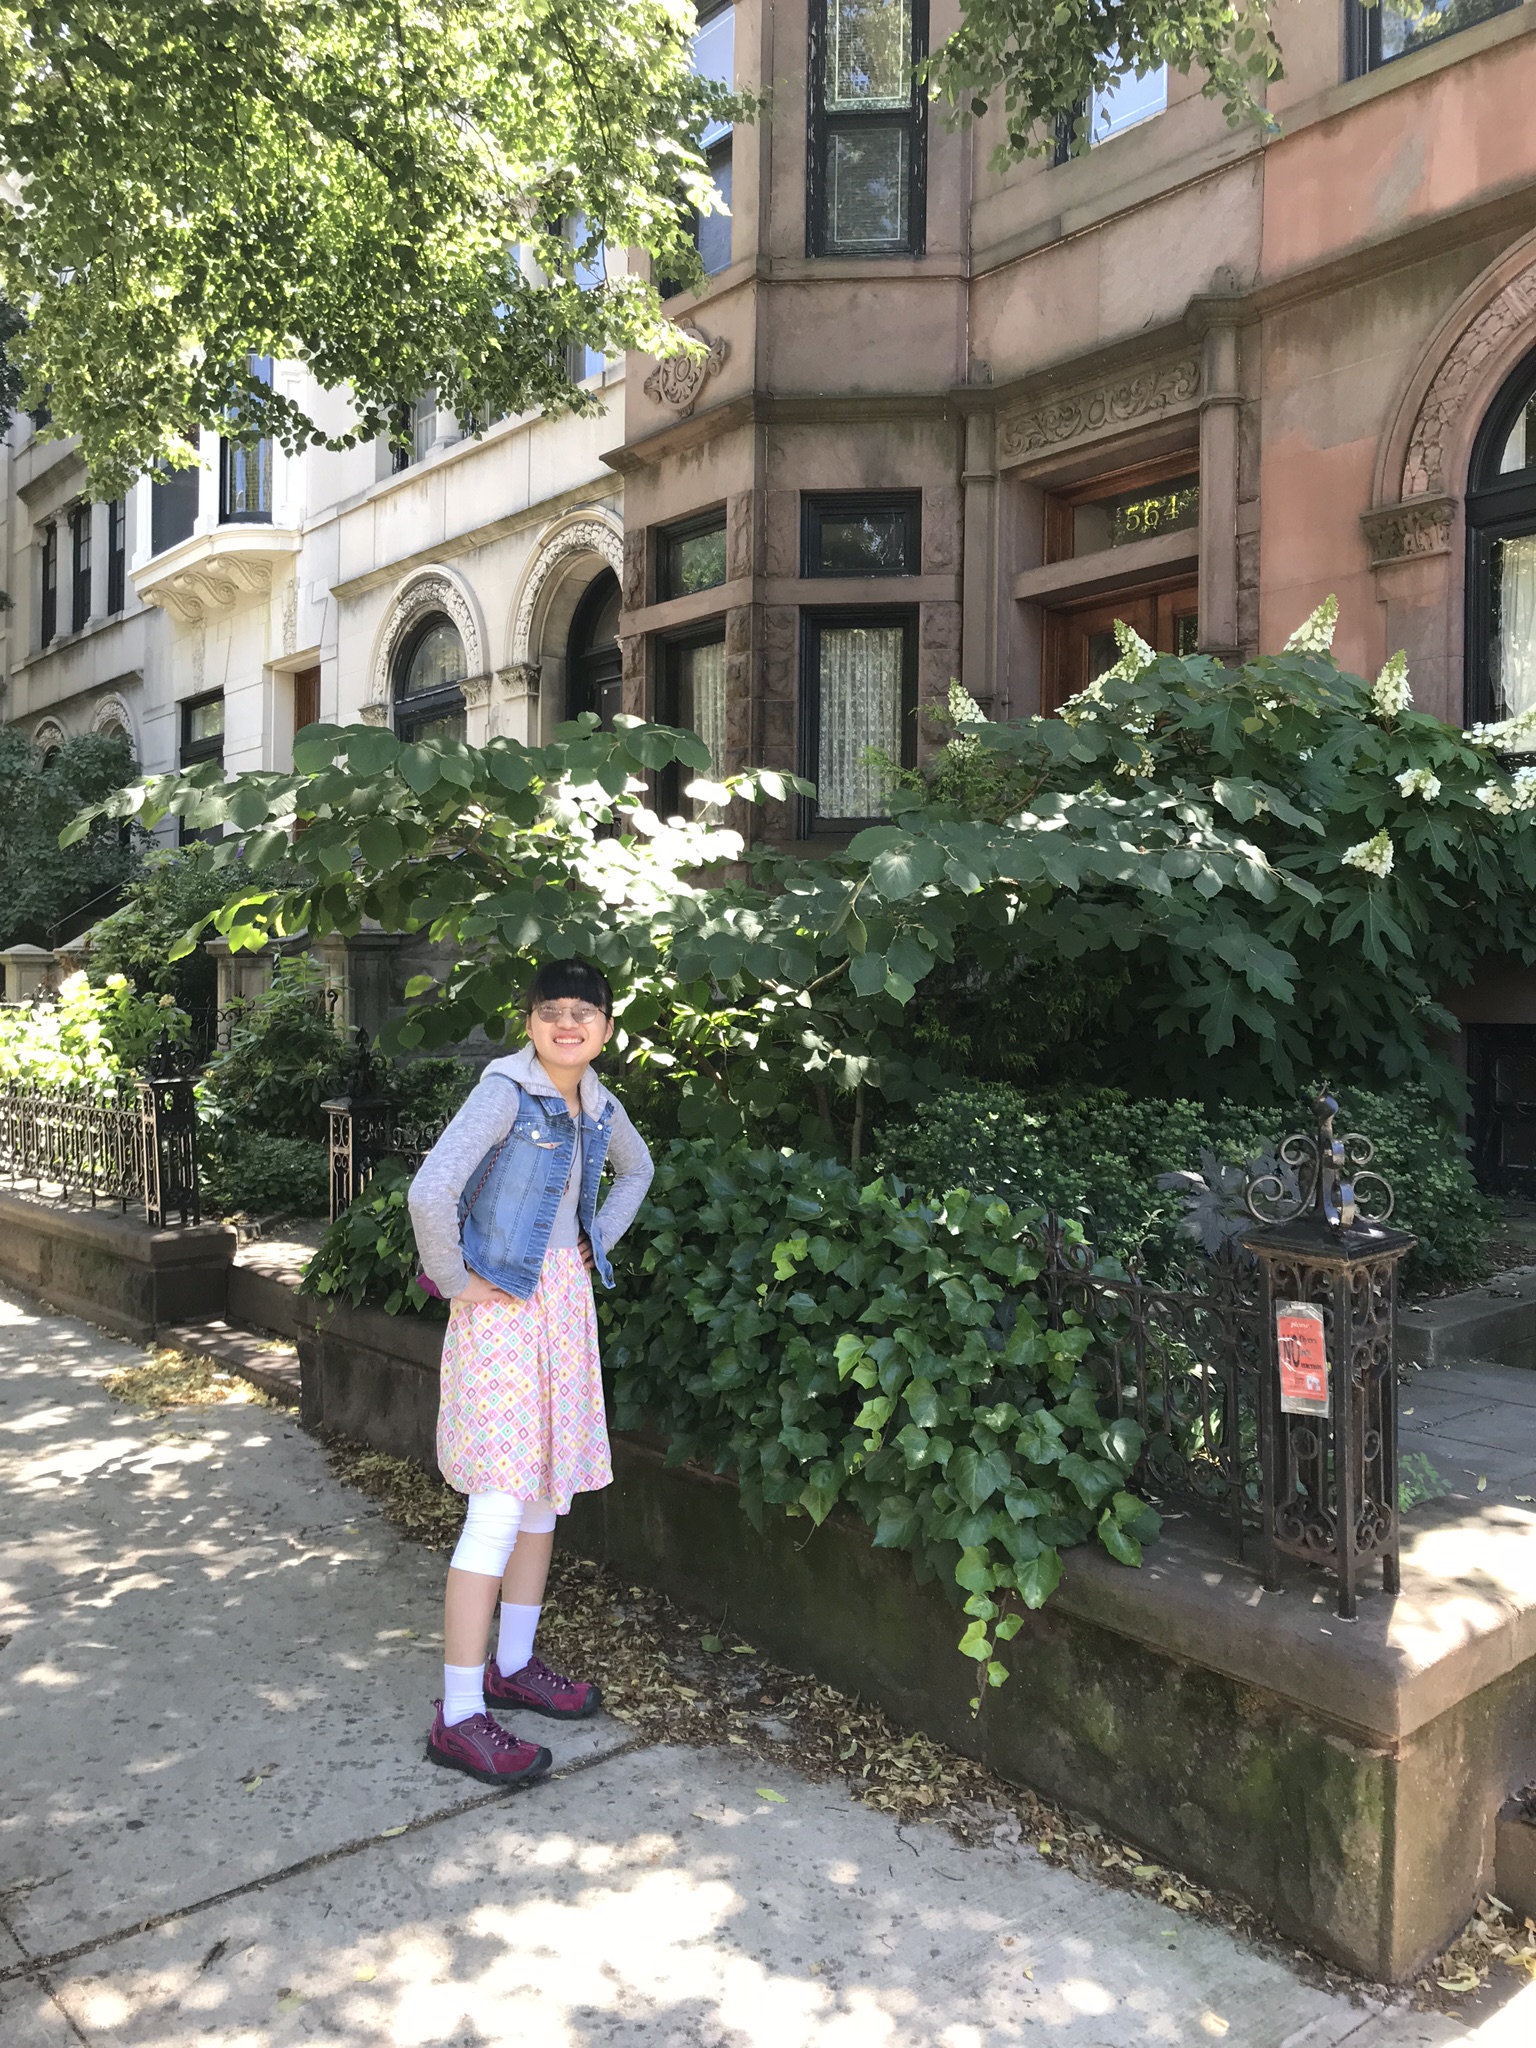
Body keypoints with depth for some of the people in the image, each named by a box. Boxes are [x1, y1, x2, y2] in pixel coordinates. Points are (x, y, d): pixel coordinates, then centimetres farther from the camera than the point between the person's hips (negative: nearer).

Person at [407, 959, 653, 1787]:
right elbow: (431, 1191, -27)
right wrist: (453, 1278, -16)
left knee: (548, 1493, 15)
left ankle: (513, 1665, 31)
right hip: (503, 1308, -8)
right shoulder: (505, 1091, -16)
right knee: (499, 1510, -8)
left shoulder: (597, 1105, 6)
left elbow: (636, 1169, 27)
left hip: (565, 1304, 8)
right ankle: (458, 1717, 2)